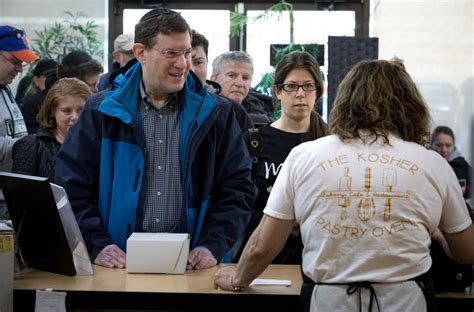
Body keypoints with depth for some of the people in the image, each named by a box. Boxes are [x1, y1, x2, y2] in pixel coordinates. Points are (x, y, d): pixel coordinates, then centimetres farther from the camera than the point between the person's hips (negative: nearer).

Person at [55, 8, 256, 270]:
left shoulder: (215, 115, 10)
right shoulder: (100, 112, 7)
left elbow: (237, 187, 9)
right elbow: (71, 187, 6)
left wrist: (213, 246, -4)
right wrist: (97, 245, -6)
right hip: (119, 263, -1)